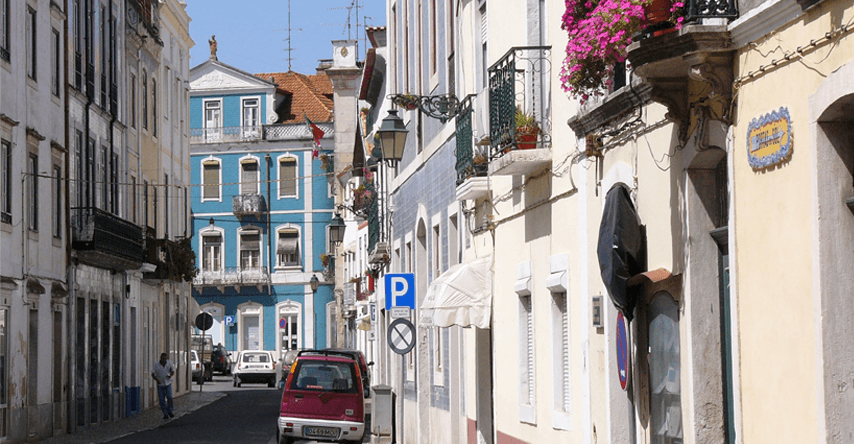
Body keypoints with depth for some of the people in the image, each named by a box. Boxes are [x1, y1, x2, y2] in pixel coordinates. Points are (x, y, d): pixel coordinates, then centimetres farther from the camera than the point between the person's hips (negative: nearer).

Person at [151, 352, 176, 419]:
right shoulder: (156, 364, -11)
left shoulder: (169, 363, -6)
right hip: (160, 384, -1)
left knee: (169, 397, -14)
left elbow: (173, 371, 5)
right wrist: (157, 380, -26)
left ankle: (169, 411, 5)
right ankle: (165, 414, 8)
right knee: (162, 400, -2)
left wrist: (170, 375, -18)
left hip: (168, 383, 1)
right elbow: (152, 374, -8)